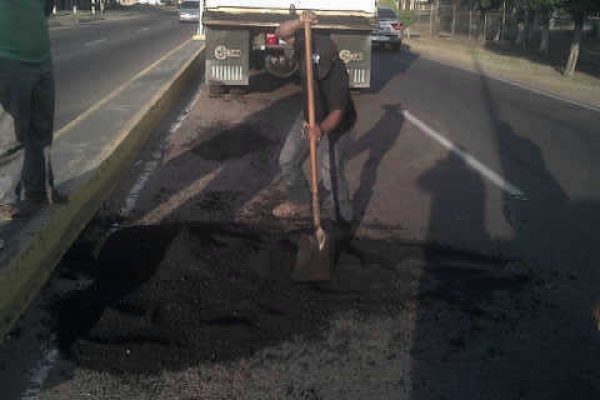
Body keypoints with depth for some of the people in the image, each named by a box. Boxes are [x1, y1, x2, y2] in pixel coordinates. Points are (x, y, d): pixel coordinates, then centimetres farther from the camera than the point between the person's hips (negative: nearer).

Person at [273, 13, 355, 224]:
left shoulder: (337, 74, -37)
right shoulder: (307, 48, -21)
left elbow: (337, 113, -39)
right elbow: (282, 32, -18)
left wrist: (321, 129, -59)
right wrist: (300, 22, -38)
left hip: (336, 126, -6)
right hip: (312, 120, 6)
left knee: (331, 173, -12)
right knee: (288, 160, 8)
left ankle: (343, 217, 9)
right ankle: (300, 202, 31)